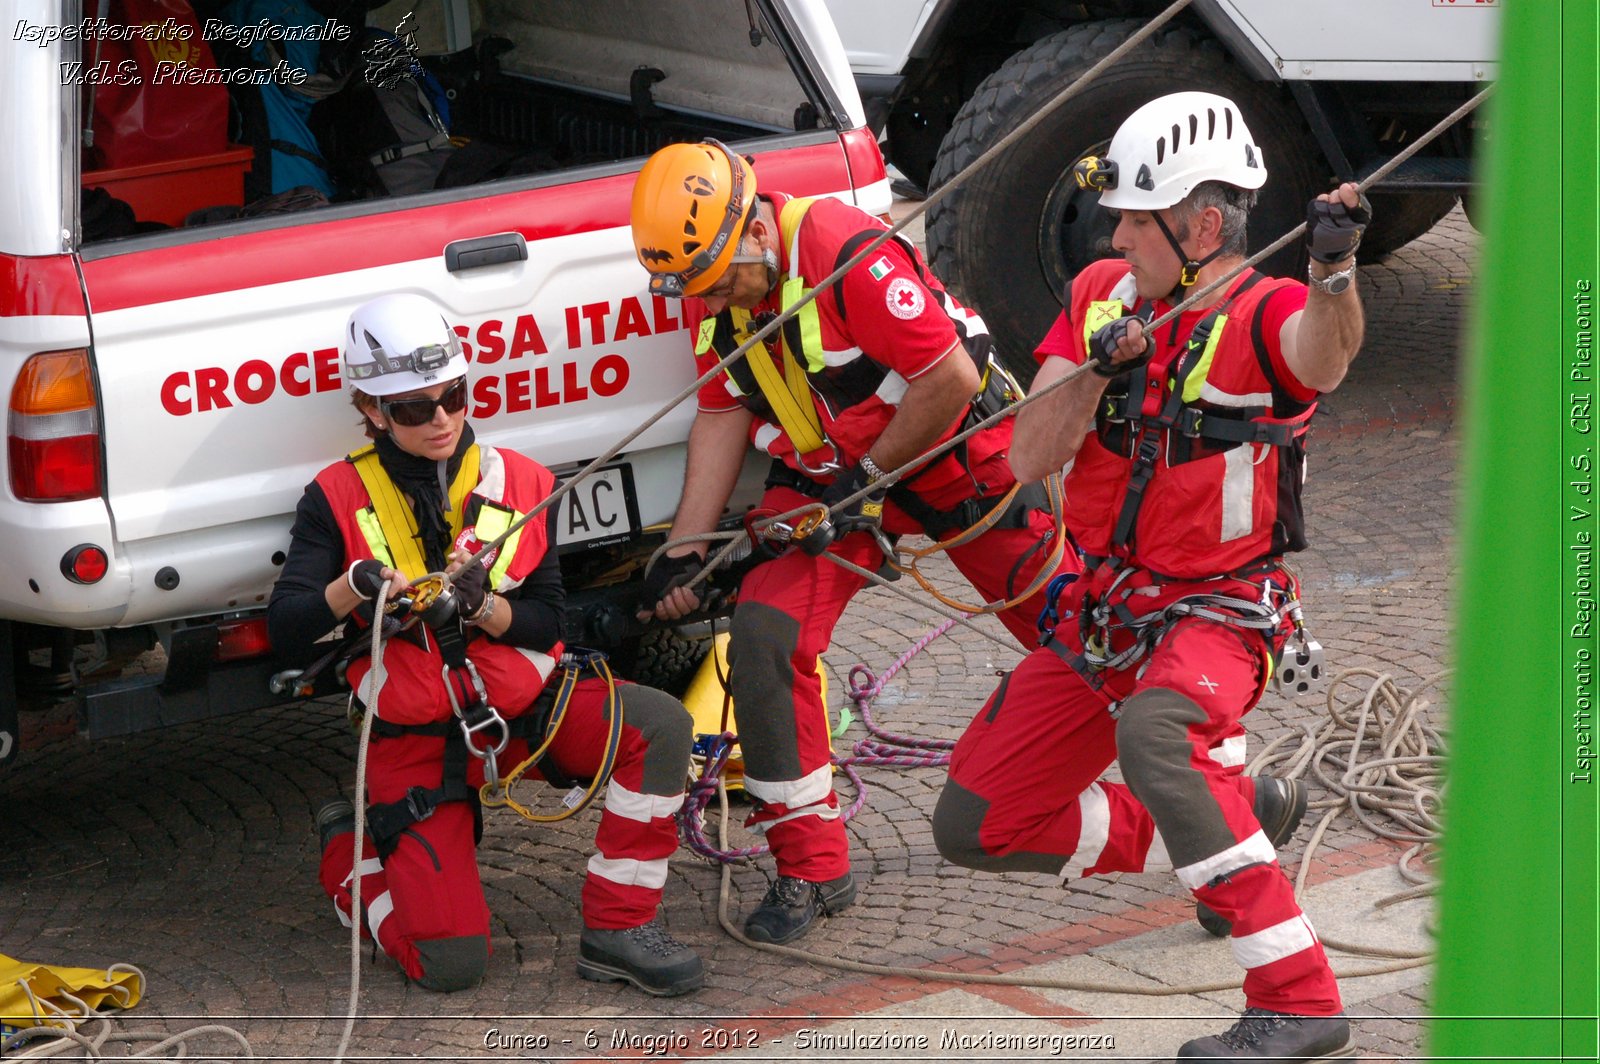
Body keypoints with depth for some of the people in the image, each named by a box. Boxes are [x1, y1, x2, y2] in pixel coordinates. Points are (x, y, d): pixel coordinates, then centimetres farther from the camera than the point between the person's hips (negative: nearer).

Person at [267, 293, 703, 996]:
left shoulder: (523, 483, 3)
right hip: (416, 740, -3)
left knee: (660, 724, -26)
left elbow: (549, 623, -1)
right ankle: (350, 853, 19)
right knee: (449, 964, -14)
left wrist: (482, 606, -22)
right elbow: (286, 635, -9)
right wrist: (349, 589, -29)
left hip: (526, 708, 3)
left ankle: (618, 930, -14)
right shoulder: (339, 498, -4)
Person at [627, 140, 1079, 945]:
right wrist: (682, 551, -4)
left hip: (950, 452, -5)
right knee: (762, 637, -16)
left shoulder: (847, 254, -29)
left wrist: (865, 477, -18)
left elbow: (951, 379, -25)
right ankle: (811, 869, -5)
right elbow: (724, 417, 2)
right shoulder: (710, 290, -6)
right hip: (822, 475, 5)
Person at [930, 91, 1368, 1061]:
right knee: (974, 828, 7)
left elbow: (1327, 354, -42)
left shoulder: (1264, 317, -16)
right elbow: (1028, 461, -5)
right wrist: (1097, 368, -22)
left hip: (1221, 617, -7)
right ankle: (1233, 823, 22)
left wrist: (1334, 268, -63)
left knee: (1153, 728, -41)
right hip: (1104, 615, 7)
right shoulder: (1102, 296, 2)